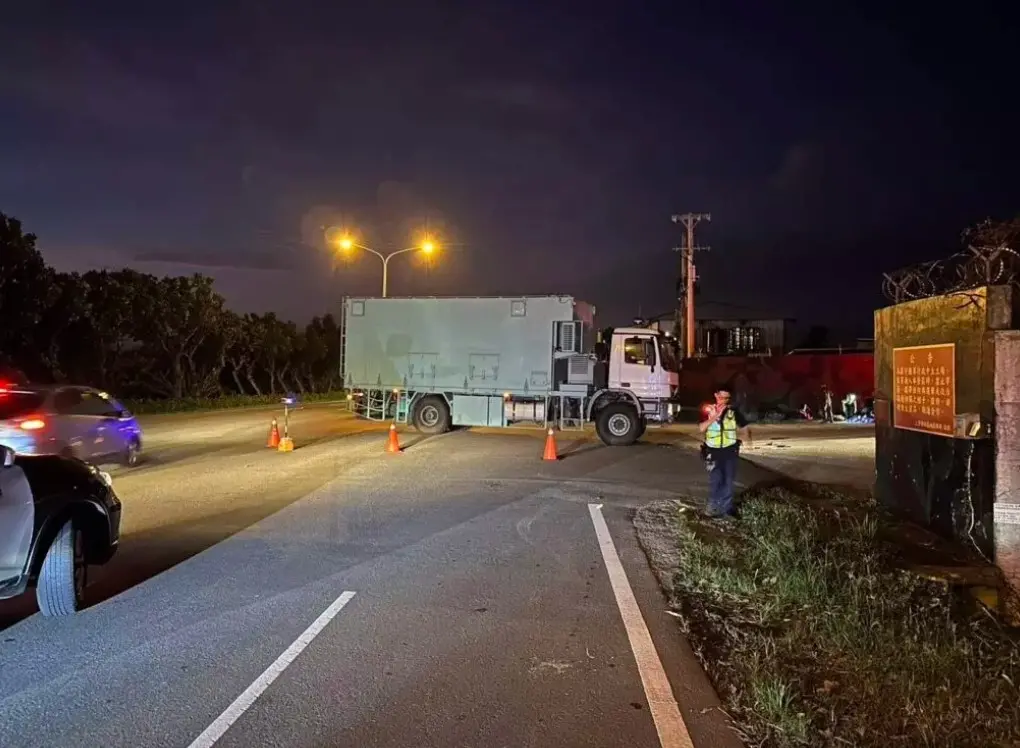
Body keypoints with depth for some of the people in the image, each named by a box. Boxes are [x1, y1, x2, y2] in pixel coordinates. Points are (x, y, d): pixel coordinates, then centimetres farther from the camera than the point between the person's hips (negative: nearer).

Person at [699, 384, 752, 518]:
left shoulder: (733, 411, 2)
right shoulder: (708, 410, -1)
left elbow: (744, 427, 11)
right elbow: (701, 428, -13)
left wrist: (747, 439, -5)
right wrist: (715, 416, -20)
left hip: (730, 450, 1)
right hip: (714, 451, -1)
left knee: (728, 480, 6)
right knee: (715, 480, -7)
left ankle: (726, 508, 17)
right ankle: (713, 507, 7)